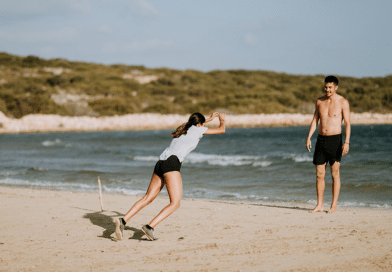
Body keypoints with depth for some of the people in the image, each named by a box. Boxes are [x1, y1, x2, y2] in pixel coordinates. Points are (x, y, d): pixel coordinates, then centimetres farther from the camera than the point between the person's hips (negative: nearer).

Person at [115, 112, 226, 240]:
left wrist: (209, 119, 63)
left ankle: (123, 220, -9)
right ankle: (149, 227, -24)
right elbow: (221, 130, 21)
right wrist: (222, 119, 41)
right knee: (175, 203, -9)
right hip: (172, 163, -8)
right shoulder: (196, 129, 10)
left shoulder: (183, 128, 29)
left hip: (160, 163, 8)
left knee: (147, 198, 6)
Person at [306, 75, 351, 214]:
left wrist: (347, 142, -16)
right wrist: (308, 137, 2)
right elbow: (315, 120, 14)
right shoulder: (319, 101, 10)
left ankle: (334, 206, 4)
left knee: (335, 174, -1)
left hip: (335, 140, -4)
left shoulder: (343, 102, -4)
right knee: (319, 174, 4)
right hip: (321, 139, 4)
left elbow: (347, 124, -6)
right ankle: (319, 205, 10)